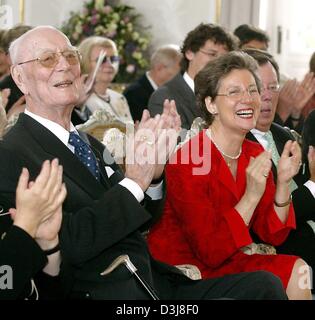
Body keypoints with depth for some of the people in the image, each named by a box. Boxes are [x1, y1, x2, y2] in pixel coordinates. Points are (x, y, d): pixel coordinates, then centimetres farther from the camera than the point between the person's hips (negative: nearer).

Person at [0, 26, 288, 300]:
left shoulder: (89, 143, 17)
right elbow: (68, 244, -18)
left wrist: (153, 170, 0)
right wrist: (135, 181, -17)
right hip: (103, 292, -8)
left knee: (265, 283, -7)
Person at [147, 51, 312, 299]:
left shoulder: (255, 154, 3)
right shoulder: (186, 162, -19)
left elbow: (273, 235, 2)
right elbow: (210, 252, -20)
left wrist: (283, 183, -13)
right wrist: (251, 196, -27)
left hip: (229, 260, 7)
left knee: (298, 271, -15)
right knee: (293, 272, -18)